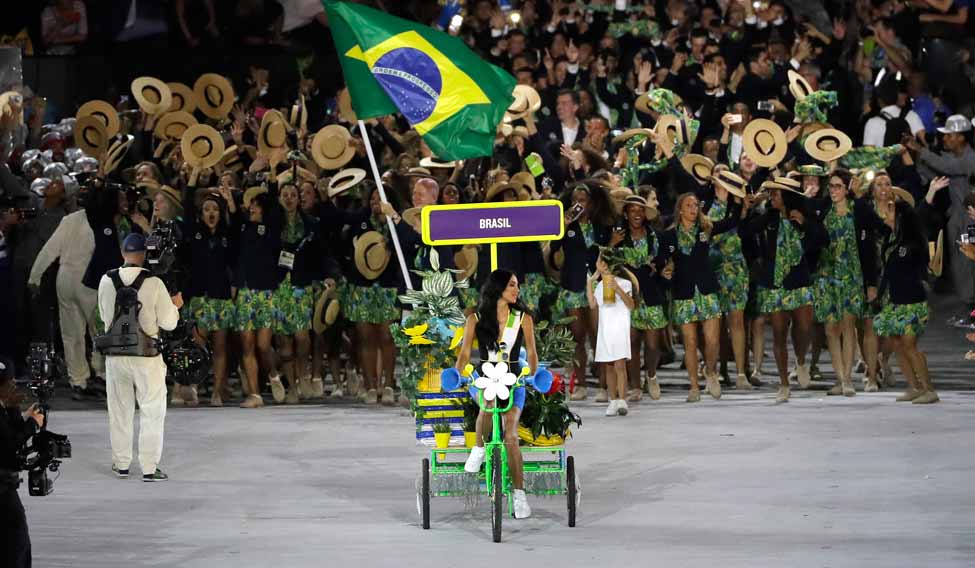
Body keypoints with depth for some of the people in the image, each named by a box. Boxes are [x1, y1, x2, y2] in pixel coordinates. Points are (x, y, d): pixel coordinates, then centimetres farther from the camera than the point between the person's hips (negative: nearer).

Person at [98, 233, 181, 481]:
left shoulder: (107, 281, -3)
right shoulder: (154, 284, -13)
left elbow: (105, 316, 9)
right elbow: (169, 322, -6)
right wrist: (175, 305, 13)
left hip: (115, 354, 3)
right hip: (146, 356, -3)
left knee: (120, 411, 17)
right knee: (152, 412, 8)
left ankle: (121, 464, 25)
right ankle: (149, 468, 5)